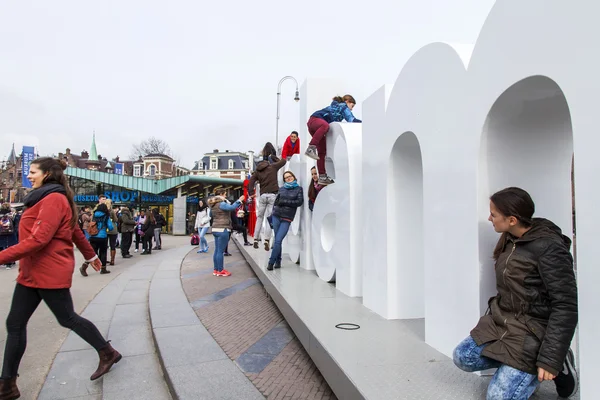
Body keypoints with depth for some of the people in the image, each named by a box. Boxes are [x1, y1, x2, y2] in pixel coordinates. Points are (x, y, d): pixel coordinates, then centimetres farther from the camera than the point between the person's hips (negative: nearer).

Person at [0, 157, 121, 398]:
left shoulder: (53, 199, -17)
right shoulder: (47, 198, 16)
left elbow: (39, 238, -25)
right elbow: (75, 231, 21)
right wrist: (90, 255, 29)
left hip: (50, 272, -10)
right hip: (31, 272, 10)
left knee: (68, 319, 3)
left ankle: (108, 354, 21)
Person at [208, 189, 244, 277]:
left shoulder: (213, 205, 15)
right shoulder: (221, 204, -14)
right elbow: (232, 207, -29)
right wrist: (239, 200, -21)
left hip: (215, 229, 10)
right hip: (222, 229, -10)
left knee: (217, 250, 11)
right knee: (220, 251, -6)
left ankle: (216, 269, 16)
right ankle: (220, 271, -2)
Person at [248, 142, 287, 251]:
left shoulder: (257, 171, 11)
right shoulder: (273, 167, 5)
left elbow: (251, 182, 0)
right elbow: (283, 161, 18)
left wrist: (251, 193, 0)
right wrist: (274, 157, 28)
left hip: (263, 195, 3)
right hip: (273, 195, -2)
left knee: (260, 217, 15)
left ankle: (256, 240, 14)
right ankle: (266, 240, -13)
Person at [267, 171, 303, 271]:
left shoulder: (298, 189, 6)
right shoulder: (281, 189, 13)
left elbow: (300, 202, -5)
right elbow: (276, 200, 15)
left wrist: (285, 202, -9)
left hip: (287, 218, -3)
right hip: (276, 216, 3)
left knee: (278, 240, -10)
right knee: (277, 240, 5)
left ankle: (271, 262, -3)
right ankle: (278, 261, 16)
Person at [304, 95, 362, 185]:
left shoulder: (337, 106, 26)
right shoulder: (343, 106, 1)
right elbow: (351, 120, -10)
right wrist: (362, 122, 1)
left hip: (315, 125, 10)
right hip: (315, 119, -9)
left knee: (322, 152, 4)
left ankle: (322, 177, 2)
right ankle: (311, 149, -42)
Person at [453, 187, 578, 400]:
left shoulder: (549, 248, -21)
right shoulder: (510, 240, 4)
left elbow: (565, 307, -21)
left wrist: (550, 359, -21)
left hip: (531, 332, -7)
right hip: (500, 321, 8)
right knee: (462, 357, -1)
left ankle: (557, 364, 9)